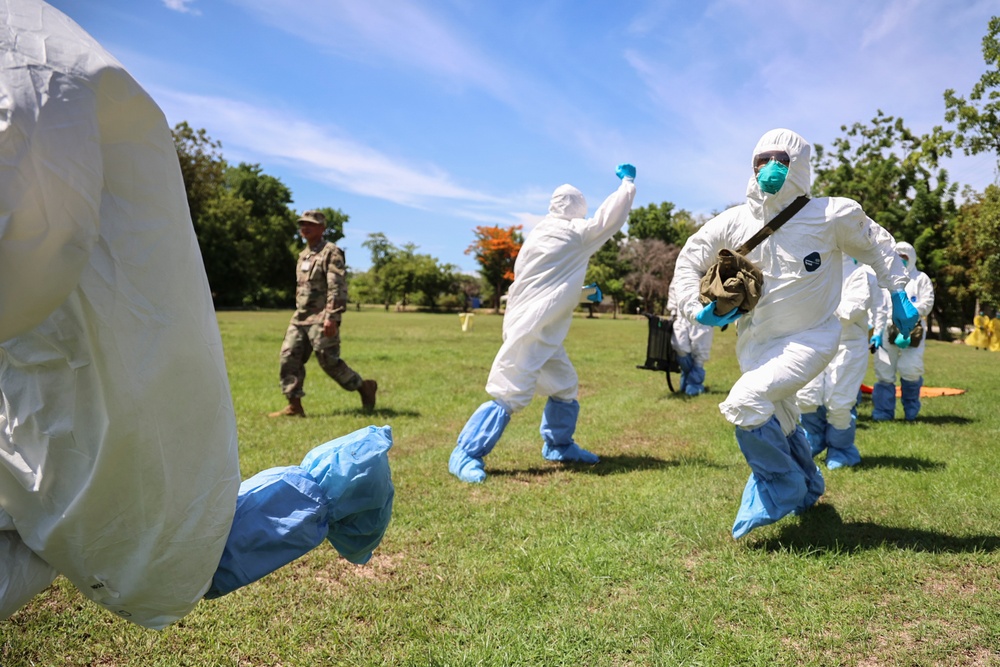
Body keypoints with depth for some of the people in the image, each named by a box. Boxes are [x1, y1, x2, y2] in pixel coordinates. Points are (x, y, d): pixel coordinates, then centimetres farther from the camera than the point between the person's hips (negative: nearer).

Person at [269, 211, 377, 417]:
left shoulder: (331, 253, -9)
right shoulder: (304, 254, 18)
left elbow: (338, 288, -17)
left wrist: (332, 317, -24)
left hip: (321, 319, -8)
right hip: (300, 317, 8)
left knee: (329, 361, -5)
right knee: (289, 357, 0)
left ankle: (365, 387, 14)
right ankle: (294, 406, 5)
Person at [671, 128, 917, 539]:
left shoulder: (831, 215, -14)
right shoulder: (734, 222, -8)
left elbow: (875, 245, 4)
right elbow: (689, 259, 0)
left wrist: (898, 295, 4)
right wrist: (695, 309, -12)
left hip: (809, 339, -5)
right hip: (755, 342, 5)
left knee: (746, 402, -26)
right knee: (779, 424, 21)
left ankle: (778, 489, -1)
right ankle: (807, 489, 51)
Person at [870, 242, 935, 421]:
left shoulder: (920, 278, 11)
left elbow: (927, 303, -1)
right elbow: (880, 309, 14)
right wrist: (877, 332, 5)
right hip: (888, 331, 3)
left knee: (910, 369, -13)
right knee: (884, 371, -3)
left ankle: (911, 410, 11)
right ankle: (883, 412, 3)